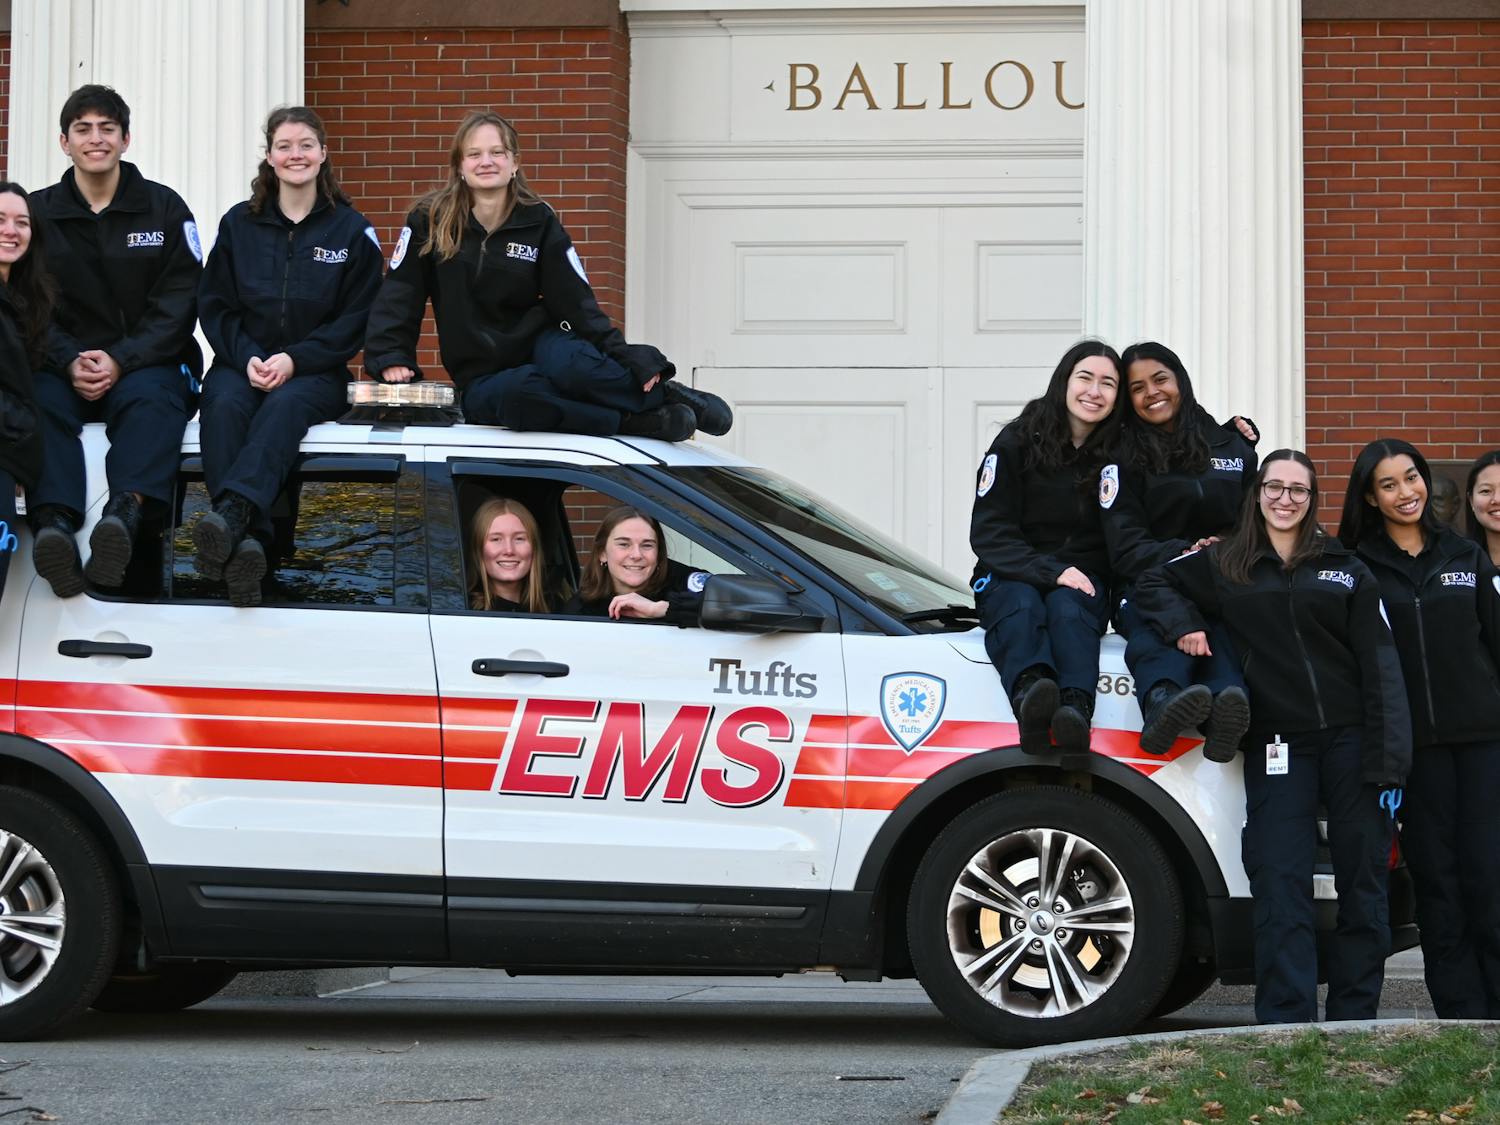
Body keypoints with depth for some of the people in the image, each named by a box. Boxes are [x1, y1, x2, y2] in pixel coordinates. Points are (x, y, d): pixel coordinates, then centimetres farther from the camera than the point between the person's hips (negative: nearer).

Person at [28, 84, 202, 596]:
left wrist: (120, 361, -14)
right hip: (65, 364, 1)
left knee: (150, 400, -36)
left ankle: (126, 515, -61)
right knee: (40, 404, -32)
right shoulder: (39, 212, 11)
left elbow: (177, 303, 0)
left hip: (146, 362, -1)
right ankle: (55, 523, -55)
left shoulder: (164, 208, 8)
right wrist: (71, 363, -15)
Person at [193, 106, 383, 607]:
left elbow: (357, 317, 1)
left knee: (285, 404, -37)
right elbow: (215, 306, 10)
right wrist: (247, 358, -10)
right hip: (242, 361, 2)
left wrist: (295, 359, -13)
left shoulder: (352, 230, 7)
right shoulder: (238, 224, 13)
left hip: (315, 369, -2)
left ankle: (231, 513, -61)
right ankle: (249, 539, -53)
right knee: (224, 406, -33)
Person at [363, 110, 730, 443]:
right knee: (517, 395, -40)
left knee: (571, 365, -38)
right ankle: (631, 421, -34)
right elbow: (399, 294, -2)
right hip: (481, 377, -1)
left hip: (540, 347, 1)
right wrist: (390, 357, -17)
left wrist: (629, 358, -14)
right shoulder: (430, 221, -3)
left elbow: (576, 302, -3)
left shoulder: (538, 223, 0)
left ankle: (664, 396, -18)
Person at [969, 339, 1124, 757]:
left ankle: (1076, 714, -62)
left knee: (1066, 607, -33)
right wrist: (1050, 570, -18)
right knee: (1021, 608, -34)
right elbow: (988, 533, -4)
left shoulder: (1119, 454, 7)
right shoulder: (1018, 443, 1)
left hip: (1082, 584, 1)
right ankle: (1032, 693, -66)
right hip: (1010, 577, -1)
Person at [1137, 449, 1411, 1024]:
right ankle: (1287, 1029, -8)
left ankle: (1355, 1024, 12)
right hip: (1276, 747, 0)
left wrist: (1388, 761, -7)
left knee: (1363, 885, 3)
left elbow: (1381, 667, 3)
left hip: (1350, 739, 1)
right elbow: (1152, 584, 21)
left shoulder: (1345, 568, 9)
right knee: (1281, 891, -8)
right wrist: (1184, 626, -1)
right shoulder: (1222, 564, 11)